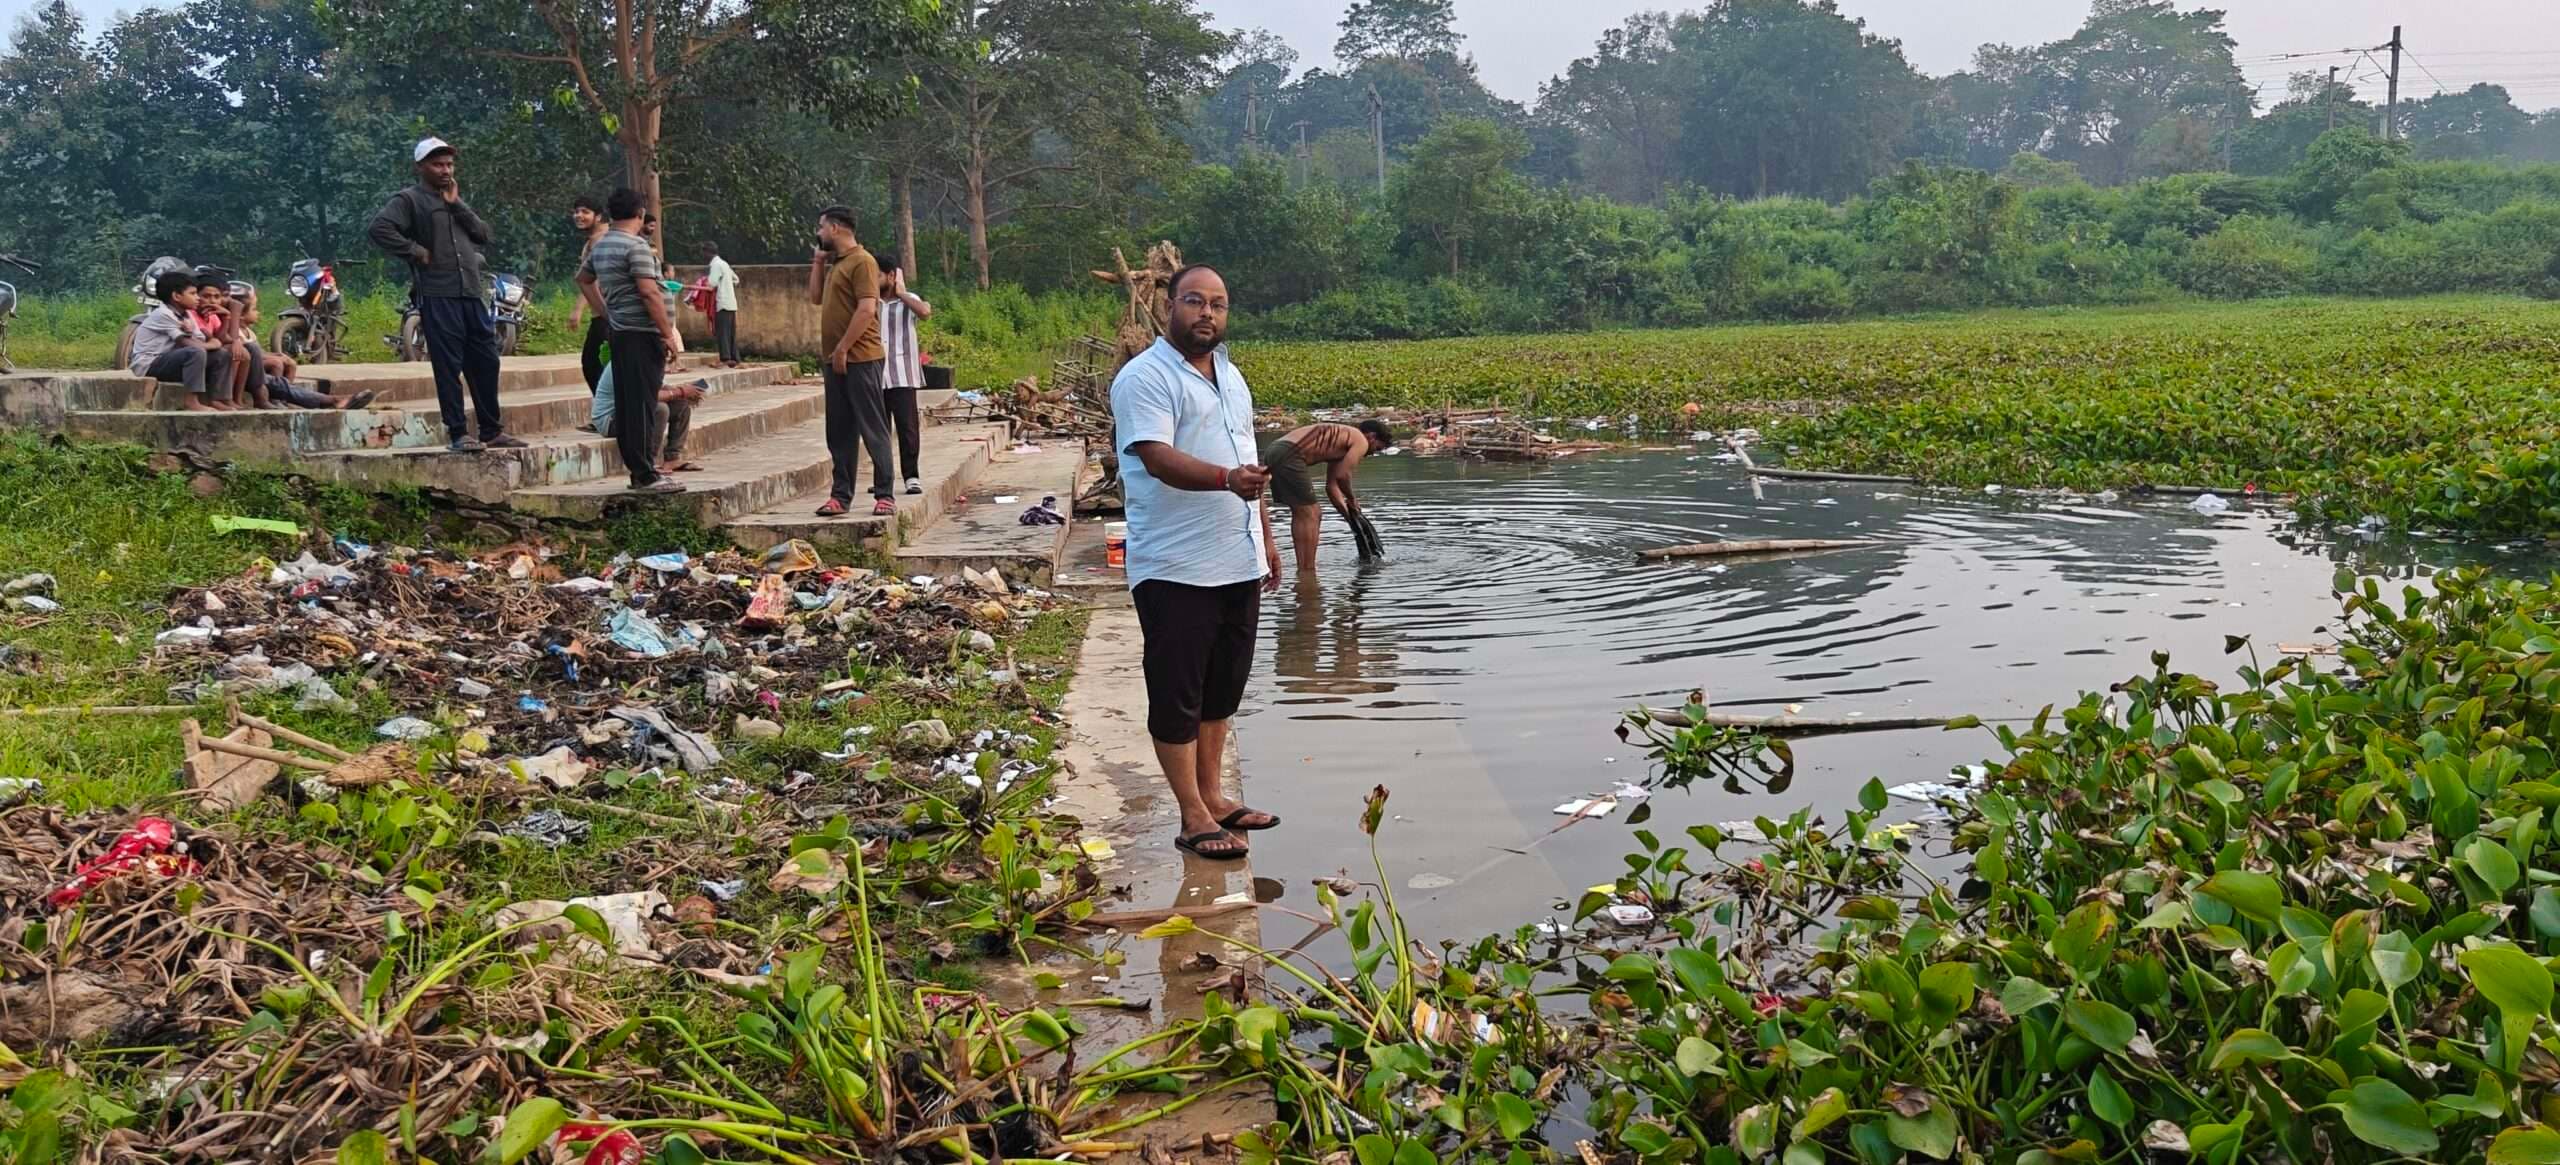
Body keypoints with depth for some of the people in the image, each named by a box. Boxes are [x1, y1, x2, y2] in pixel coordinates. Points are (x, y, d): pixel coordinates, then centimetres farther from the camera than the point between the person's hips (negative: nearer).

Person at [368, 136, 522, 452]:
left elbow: (483, 234, 11)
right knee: (449, 367, -5)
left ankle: (492, 431, 17)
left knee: (486, 363, 9)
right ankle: (458, 434, 0)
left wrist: (457, 205, 2)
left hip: (471, 294, 7)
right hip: (437, 296, -7)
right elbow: (379, 229, -13)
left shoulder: (456, 201, 23)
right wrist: (415, 251, -13)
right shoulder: (409, 200, 0)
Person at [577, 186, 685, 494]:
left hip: (618, 331, 9)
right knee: (642, 404, -9)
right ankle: (646, 475, -9)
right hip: (642, 333, -9)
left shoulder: (600, 246, 14)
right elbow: (649, 293, -20)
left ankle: (636, 468, 17)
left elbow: (582, 278, 29)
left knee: (626, 403, 11)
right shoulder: (636, 246, -13)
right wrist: (668, 334, -17)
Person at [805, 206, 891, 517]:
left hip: (859, 359, -9)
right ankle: (840, 495, 14)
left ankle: (884, 495, 0)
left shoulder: (861, 261, -11)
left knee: (873, 429, -4)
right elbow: (816, 298, 24)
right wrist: (818, 261, 16)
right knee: (839, 433, 10)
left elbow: (867, 309, -19)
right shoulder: (836, 263, 18)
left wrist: (842, 349, -19)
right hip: (836, 360, 9)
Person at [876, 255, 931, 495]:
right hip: (876, 375, 4)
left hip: (902, 375, -4)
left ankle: (911, 476, -3)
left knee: (907, 425, -7)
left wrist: (901, 294, -10)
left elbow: (925, 312, -19)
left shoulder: (908, 300, 4)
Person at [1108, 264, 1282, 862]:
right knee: (1178, 693, -2)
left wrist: (1266, 535, 22)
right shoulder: (1145, 377, -11)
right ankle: (1193, 818, 5)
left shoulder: (1230, 376, 17)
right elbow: (1159, 457, -24)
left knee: (1221, 687, 15)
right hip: (1175, 568, -8)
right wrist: (1228, 478, -39)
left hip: (1238, 564, 8)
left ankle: (1214, 796, 26)